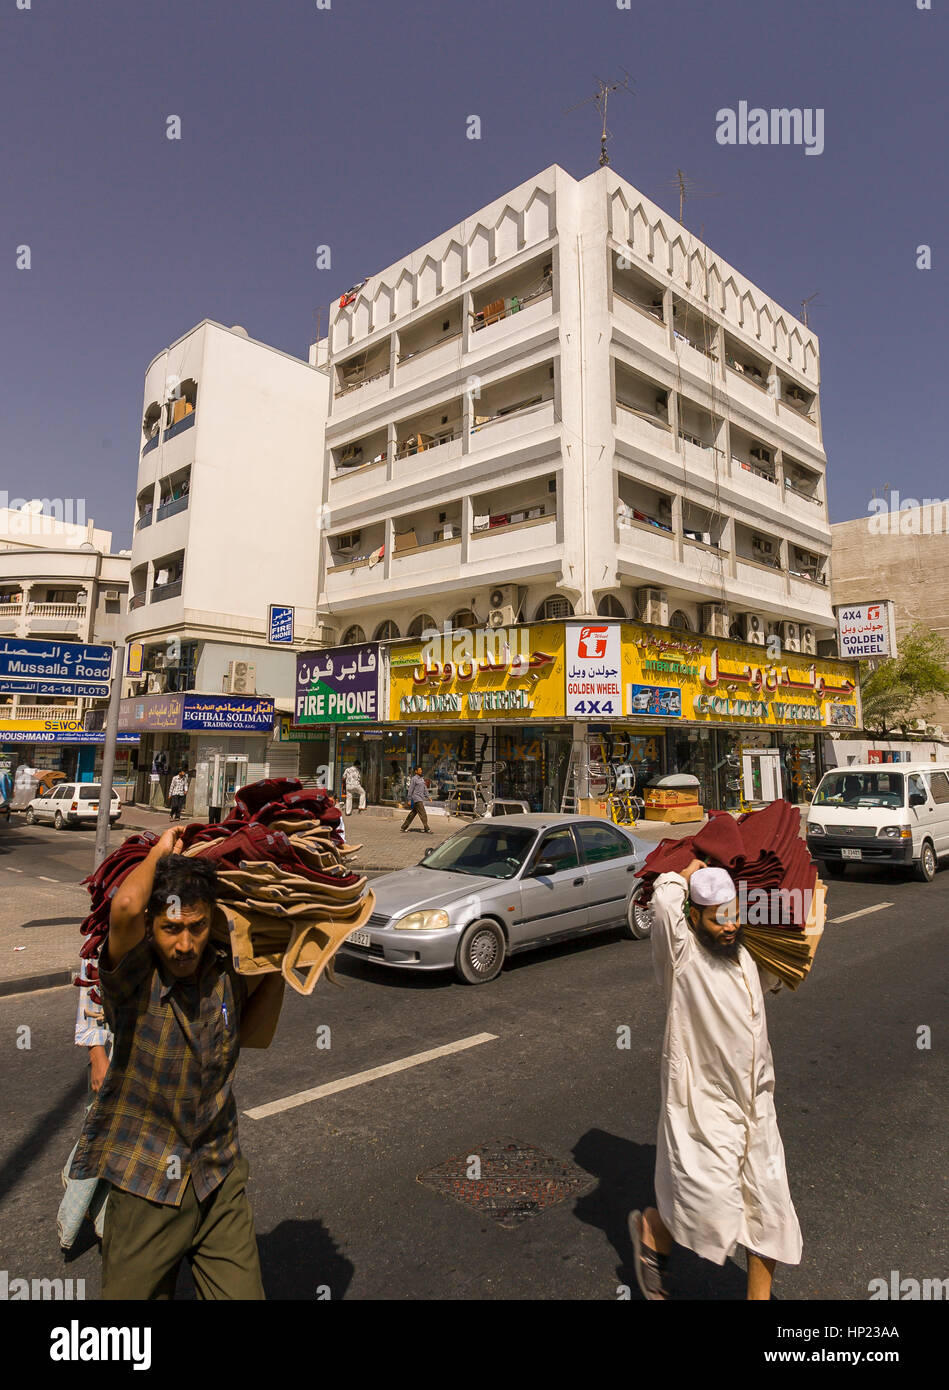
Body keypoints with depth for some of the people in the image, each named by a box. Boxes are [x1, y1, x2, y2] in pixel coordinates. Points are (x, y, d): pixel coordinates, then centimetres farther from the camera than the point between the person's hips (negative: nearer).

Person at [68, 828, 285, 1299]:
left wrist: (277, 965, 0)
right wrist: (160, 852, -23)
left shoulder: (225, 974, -6)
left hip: (221, 1178, 4)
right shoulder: (134, 980, -19)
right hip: (144, 1184, -3)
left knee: (242, 1292, 8)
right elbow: (126, 907, -42)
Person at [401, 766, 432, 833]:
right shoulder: (414, 779, -10)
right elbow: (410, 789, -11)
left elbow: (425, 788, 20)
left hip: (421, 798, 9)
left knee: (413, 813, 12)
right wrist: (409, 800, -12)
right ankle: (426, 829, -6)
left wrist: (428, 797, 15)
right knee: (423, 814, -9)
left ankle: (404, 827, 19)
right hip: (416, 798, -9)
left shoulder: (422, 779, 15)